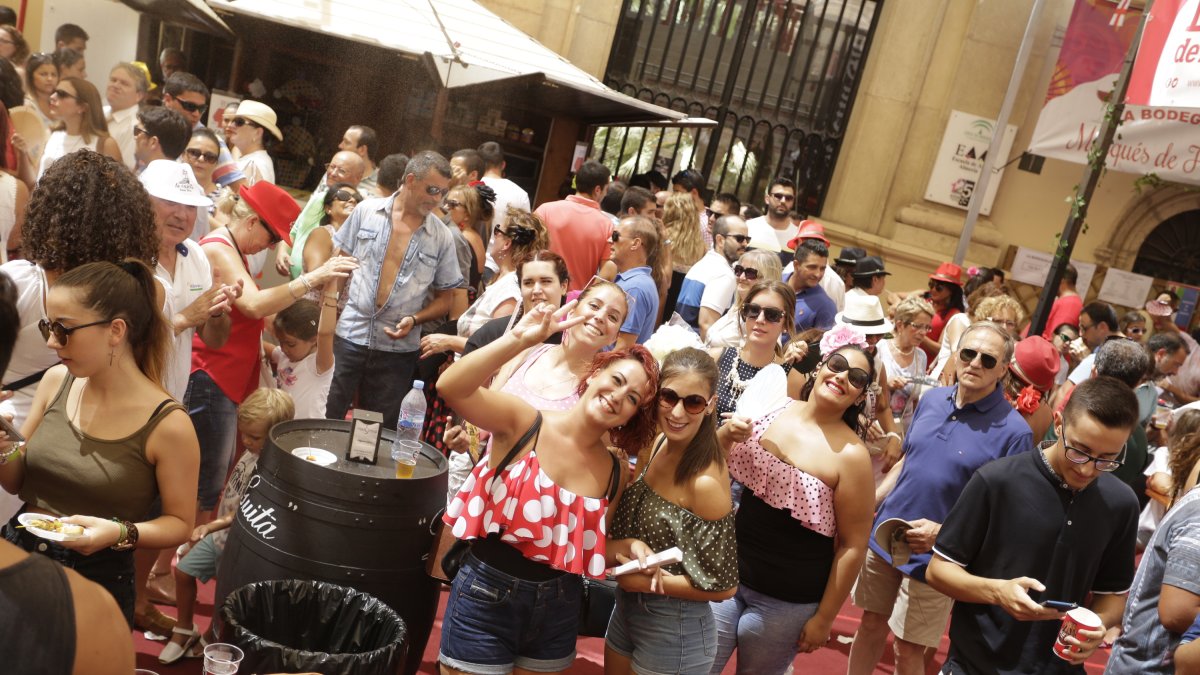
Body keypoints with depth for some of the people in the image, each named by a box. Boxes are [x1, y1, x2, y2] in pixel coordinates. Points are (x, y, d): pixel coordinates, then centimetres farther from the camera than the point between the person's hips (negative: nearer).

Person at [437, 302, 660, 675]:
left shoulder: (615, 473, -1)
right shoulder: (523, 422, -14)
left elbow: (591, 549, 11)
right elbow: (450, 387, -30)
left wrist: (628, 550, -9)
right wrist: (519, 340, -37)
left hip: (558, 609, 4)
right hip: (486, 597, -4)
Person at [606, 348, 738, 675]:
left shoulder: (705, 482, -27)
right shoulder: (656, 445, -6)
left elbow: (722, 585, -19)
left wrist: (645, 581, -17)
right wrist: (626, 547, -12)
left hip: (674, 631, -7)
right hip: (626, 610, 7)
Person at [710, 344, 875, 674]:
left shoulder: (851, 454, -15)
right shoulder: (773, 410, -2)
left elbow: (853, 545, -10)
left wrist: (824, 619, -7)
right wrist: (727, 434, -13)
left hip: (786, 601, -4)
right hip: (729, 572, 4)